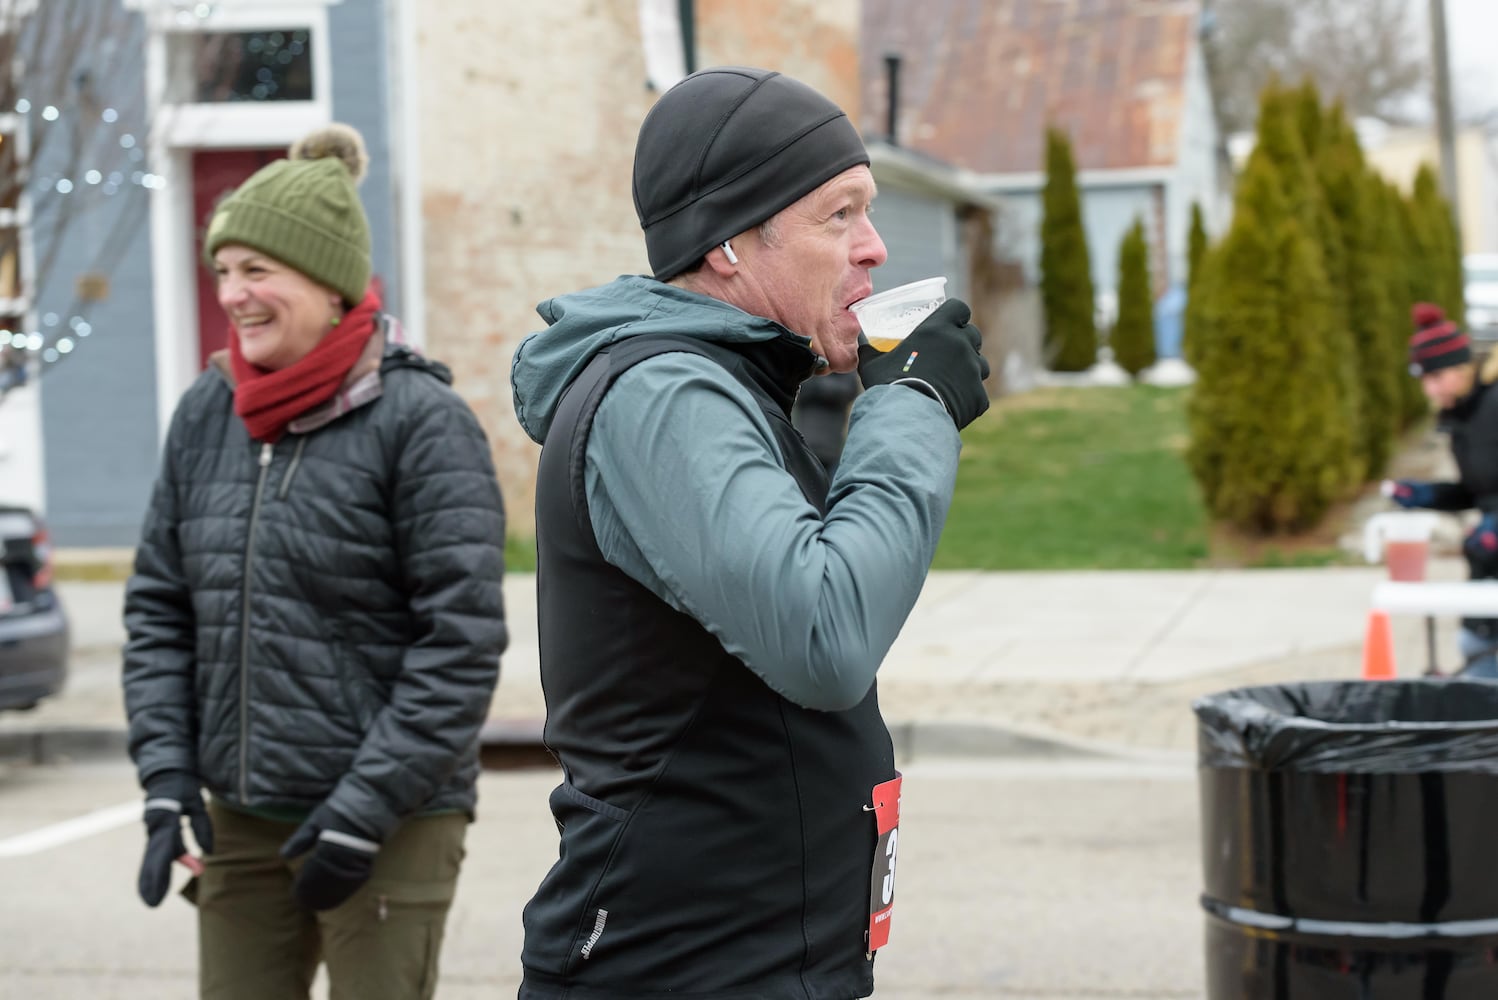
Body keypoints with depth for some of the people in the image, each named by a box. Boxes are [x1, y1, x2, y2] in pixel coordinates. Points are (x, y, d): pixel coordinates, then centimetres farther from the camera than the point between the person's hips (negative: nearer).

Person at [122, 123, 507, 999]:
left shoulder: (421, 419, -9)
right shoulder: (208, 413, 7)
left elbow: (463, 641, -12)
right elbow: (160, 609, 12)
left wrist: (367, 808, -15)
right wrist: (167, 776, 1)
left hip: (393, 824, -5)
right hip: (241, 820, 5)